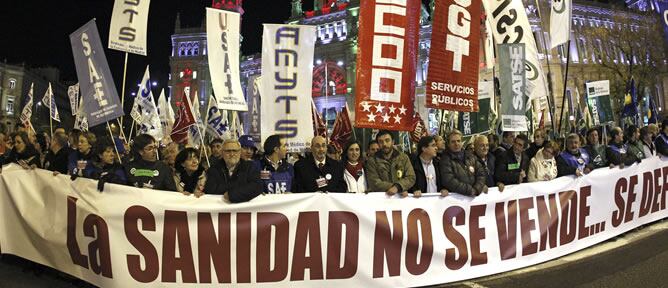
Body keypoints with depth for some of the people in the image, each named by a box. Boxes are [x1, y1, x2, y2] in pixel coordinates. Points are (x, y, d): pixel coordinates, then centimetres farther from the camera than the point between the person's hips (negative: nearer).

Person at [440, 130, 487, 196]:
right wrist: (470, 190, -13)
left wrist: (476, 189, -7)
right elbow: (449, 181, -13)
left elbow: (481, 174, 10)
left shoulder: (470, 157, 14)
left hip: (475, 196, 3)